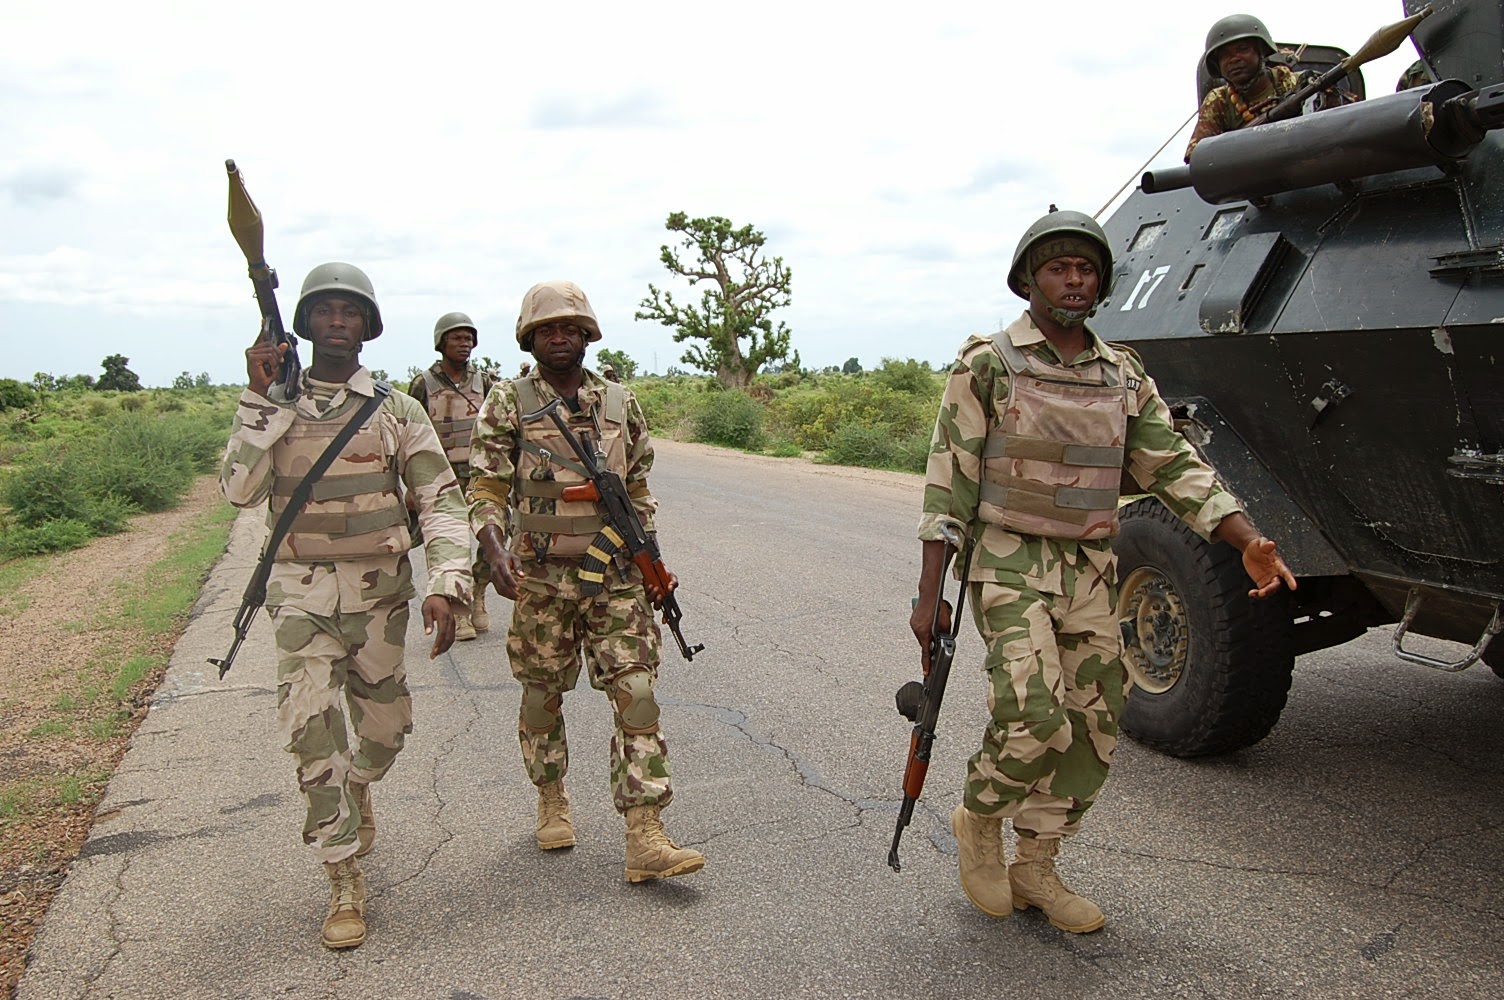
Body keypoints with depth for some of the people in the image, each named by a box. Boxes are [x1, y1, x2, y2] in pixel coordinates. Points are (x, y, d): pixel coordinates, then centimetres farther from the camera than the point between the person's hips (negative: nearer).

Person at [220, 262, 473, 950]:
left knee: (385, 726, 13)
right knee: (312, 729, -7)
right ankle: (344, 883, 6)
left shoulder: (396, 411, -1)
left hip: (380, 591, 1)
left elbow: (442, 501, -4)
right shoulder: (271, 408, 3)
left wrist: (445, 585, -17)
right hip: (302, 594, 0)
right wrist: (260, 398, -15)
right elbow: (239, 490, -10)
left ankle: (357, 791, 48)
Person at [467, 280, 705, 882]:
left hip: (617, 577, 2)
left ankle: (645, 840, -4)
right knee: (542, 697, 12)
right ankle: (552, 802, 36)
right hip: (541, 579, -1)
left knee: (636, 695, -6)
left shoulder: (621, 403, 8)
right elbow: (486, 489, -5)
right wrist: (496, 553, -23)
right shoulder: (508, 404, -1)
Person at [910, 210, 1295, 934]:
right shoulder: (987, 365, -5)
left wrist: (1249, 542, -10)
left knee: (1091, 730, 7)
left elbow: (1175, 466, 6)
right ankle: (978, 818, 12)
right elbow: (948, 485, -7)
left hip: (1089, 574, 6)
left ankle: (1033, 868, 24)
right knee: (1036, 720, -18)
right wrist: (928, 595, -11)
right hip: (1008, 566, -5)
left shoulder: (1123, 377, 9)